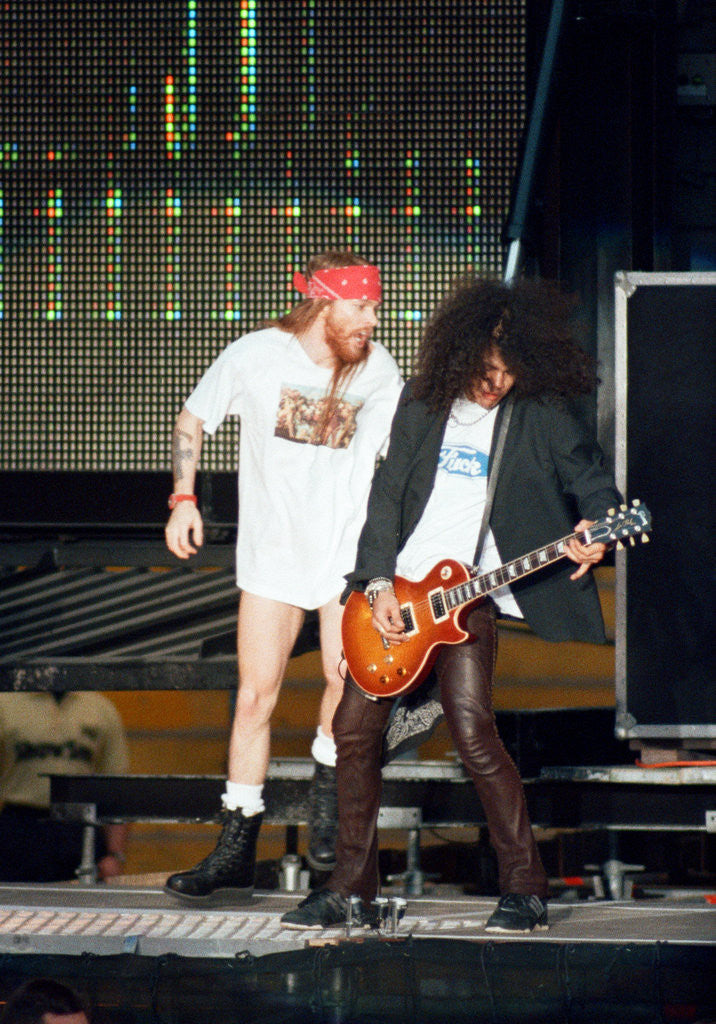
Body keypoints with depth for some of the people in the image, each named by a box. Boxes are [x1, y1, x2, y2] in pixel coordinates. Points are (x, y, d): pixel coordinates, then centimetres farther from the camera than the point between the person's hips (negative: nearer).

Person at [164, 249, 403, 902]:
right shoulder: (256, 357, -6)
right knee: (255, 697, -3)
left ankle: (328, 788, 18)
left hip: (349, 548, 1)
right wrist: (183, 497, -2)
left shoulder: (378, 371, -2)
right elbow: (193, 420, 7)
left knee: (350, 683, -12)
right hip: (273, 550, -1)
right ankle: (236, 853, 3)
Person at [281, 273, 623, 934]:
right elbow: (388, 494, 7)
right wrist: (379, 585, -3)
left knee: (471, 731, -18)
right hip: (399, 587, 5)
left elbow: (598, 490, -1)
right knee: (355, 728, 3)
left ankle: (526, 888, -7)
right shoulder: (423, 402, 7)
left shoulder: (544, 416, -3)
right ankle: (351, 888, 15)